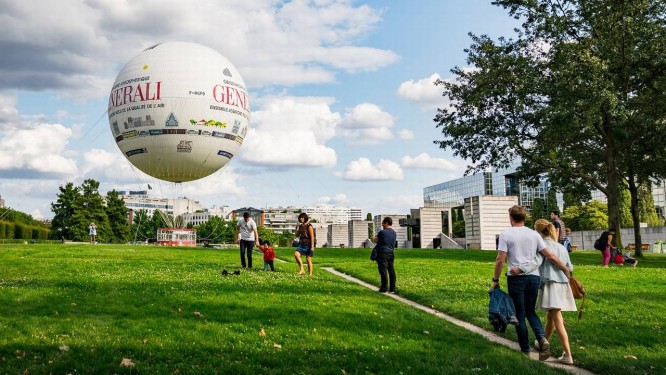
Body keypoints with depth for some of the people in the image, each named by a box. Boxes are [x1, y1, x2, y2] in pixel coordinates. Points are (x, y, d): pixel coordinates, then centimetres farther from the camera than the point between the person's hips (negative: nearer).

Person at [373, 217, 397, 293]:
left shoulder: (382, 232, -11)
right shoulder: (394, 233, 10)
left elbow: (376, 241, -1)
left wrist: (376, 237, 20)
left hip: (382, 253, -7)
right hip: (391, 253, 7)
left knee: (383, 271, -3)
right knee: (391, 270, 8)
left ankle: (384, 289, 0)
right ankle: (392, 289, 12)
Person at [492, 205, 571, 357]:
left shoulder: (506, 234, -5)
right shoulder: (534, 234, 5)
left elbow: (500, 260, -10)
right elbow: (550, 256, 3)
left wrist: (495, 279, 0)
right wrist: (566, 270, 13)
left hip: (516, 278, -4)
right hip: (534, 277, 4)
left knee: (519, 314, 8)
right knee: (530, 311, 19)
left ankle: (525, 350, 14)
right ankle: (542, 339, -3)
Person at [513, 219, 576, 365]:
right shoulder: (561, 247, 16)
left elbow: (536, 261, -24)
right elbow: (570, 267, 22)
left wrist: (520, 269, -37)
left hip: (551, 285, -8)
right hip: (563, 285, 8)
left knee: (558, 320, -10)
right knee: (550, 317, 22)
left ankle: (568, 355, -14)